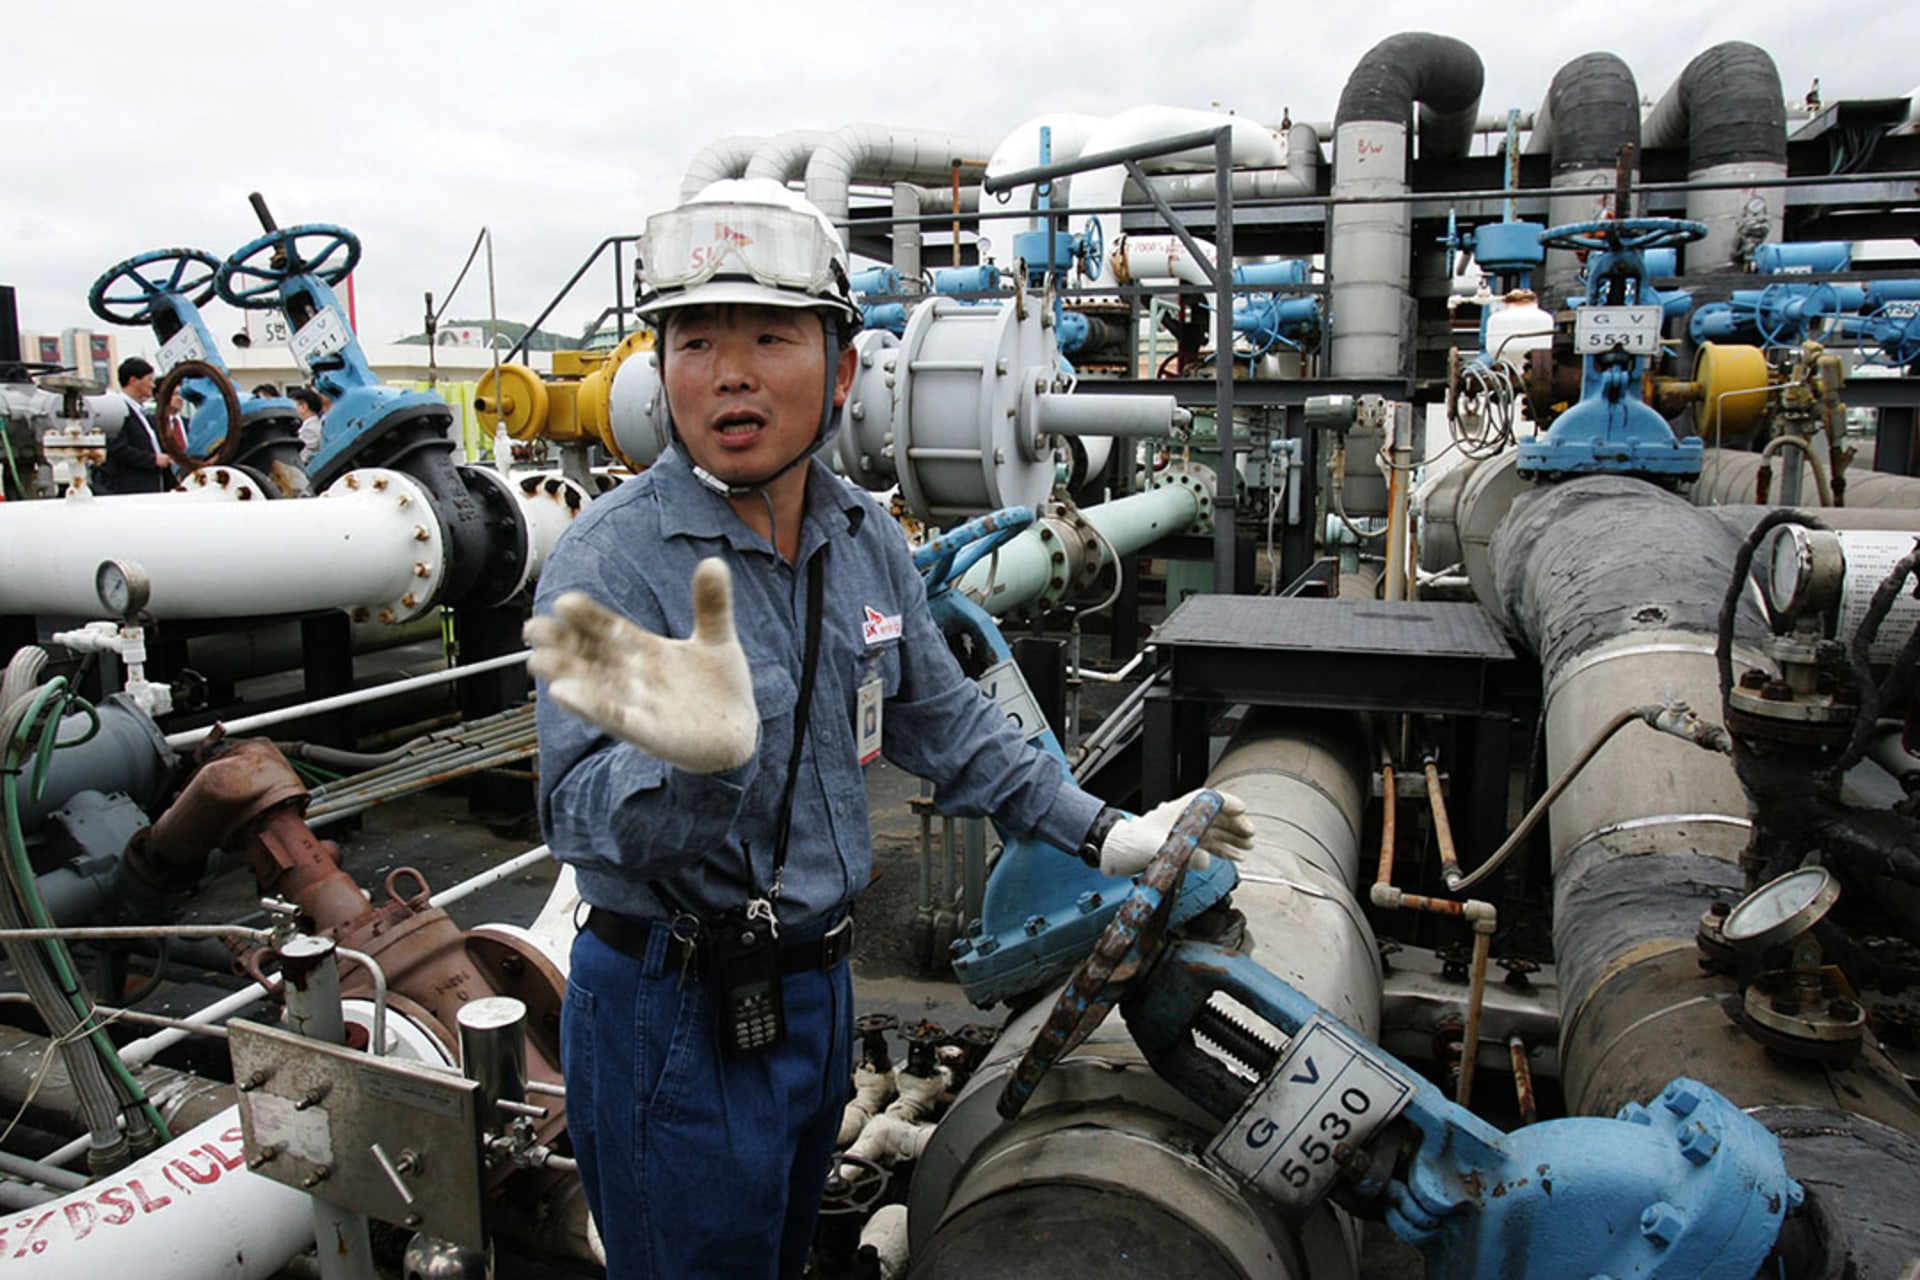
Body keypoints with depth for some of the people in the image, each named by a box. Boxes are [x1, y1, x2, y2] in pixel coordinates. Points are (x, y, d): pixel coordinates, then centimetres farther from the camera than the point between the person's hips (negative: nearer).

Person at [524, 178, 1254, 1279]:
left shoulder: (866, 540, -1)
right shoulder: (610, 561, -22)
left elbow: (940, 720, 11)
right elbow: (585, 816, -31)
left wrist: (1101, 834, 12)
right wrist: (695, 763, -53)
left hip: (818, 986, 6)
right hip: (675, 1022, -6)